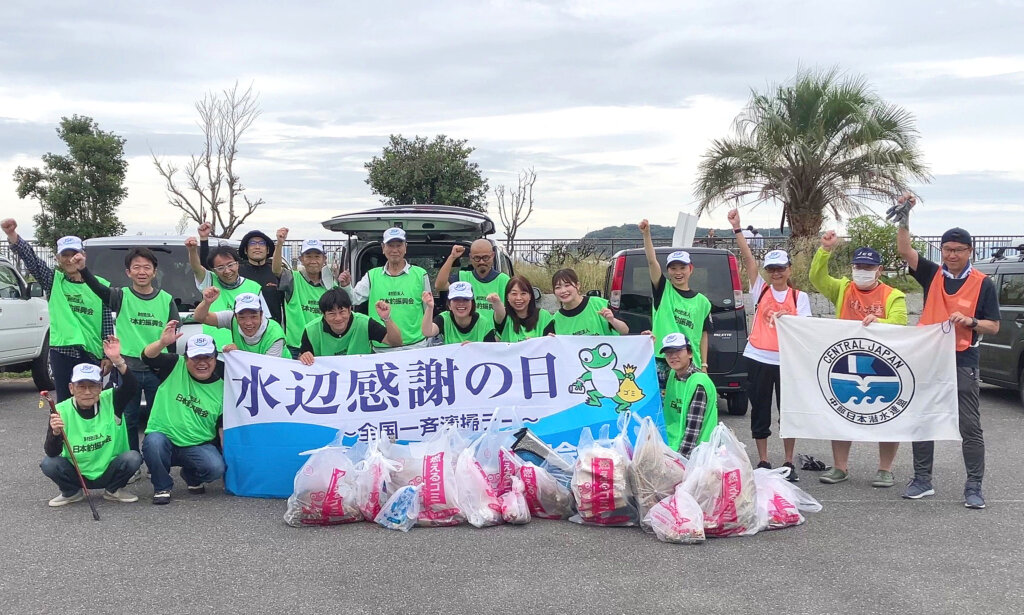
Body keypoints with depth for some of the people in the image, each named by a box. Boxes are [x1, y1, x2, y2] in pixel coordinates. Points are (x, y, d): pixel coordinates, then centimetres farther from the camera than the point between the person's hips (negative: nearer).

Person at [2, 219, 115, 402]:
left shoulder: (100, 285, 6)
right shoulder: (54, 281, 6)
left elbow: (108, 323, 6)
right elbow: (30, 259, -10)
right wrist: (12, 235, -27)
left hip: (93, 354, 0)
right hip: (62, 351, 0)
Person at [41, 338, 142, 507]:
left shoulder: (111, 401, -9)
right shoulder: (61, 411, -11)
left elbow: (131, 386, -29)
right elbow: (52, 453, -16)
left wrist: (117, 360, -42)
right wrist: (55, 433, -38)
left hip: (109, 473, 0)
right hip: (76, 473, 0)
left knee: (133, 458, -27)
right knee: (49, 464, -25)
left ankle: (113, 490, 3)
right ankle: (72, 493, 6)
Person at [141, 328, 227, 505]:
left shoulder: (222, 388, 1)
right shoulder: (174, 366, -2)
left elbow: (223, 428, 4)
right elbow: (148, 356, -20)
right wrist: (163, 343, -42)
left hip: (198, 447, 1)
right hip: (164, 438, -1)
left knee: (216, 467, -27)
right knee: (153, 442, -35)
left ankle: (192, 478, 12)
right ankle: (162, 487, -6)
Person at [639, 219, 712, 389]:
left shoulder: (702, 302, 10)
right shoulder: (663, 290, 4)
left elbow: (703, 335, 14)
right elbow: (652, 261, -10)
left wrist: (704, 365, 9)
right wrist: (646, 234, -23)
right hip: (661, 361, -2)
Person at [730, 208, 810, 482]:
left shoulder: (799, 297, 6)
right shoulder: (761, 289, 5)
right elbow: (748, 258, -3)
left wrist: (786, 320, -21)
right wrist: (737, 228, -12)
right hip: (758, 358, 0)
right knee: (760, 412, 6)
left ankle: (789, 463, 16)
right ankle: (763, 462, 17)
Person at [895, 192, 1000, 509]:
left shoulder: (983, 284, 0)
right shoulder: (932, 275, 6)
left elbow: (994, 326, 1)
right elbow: (905, 250, -6)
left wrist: (971, 321, -18)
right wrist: (904, 216, -16)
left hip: (962, 362, -3)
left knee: (970, 427, -1)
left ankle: (974, 487, 5)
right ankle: (922, 480, 19)